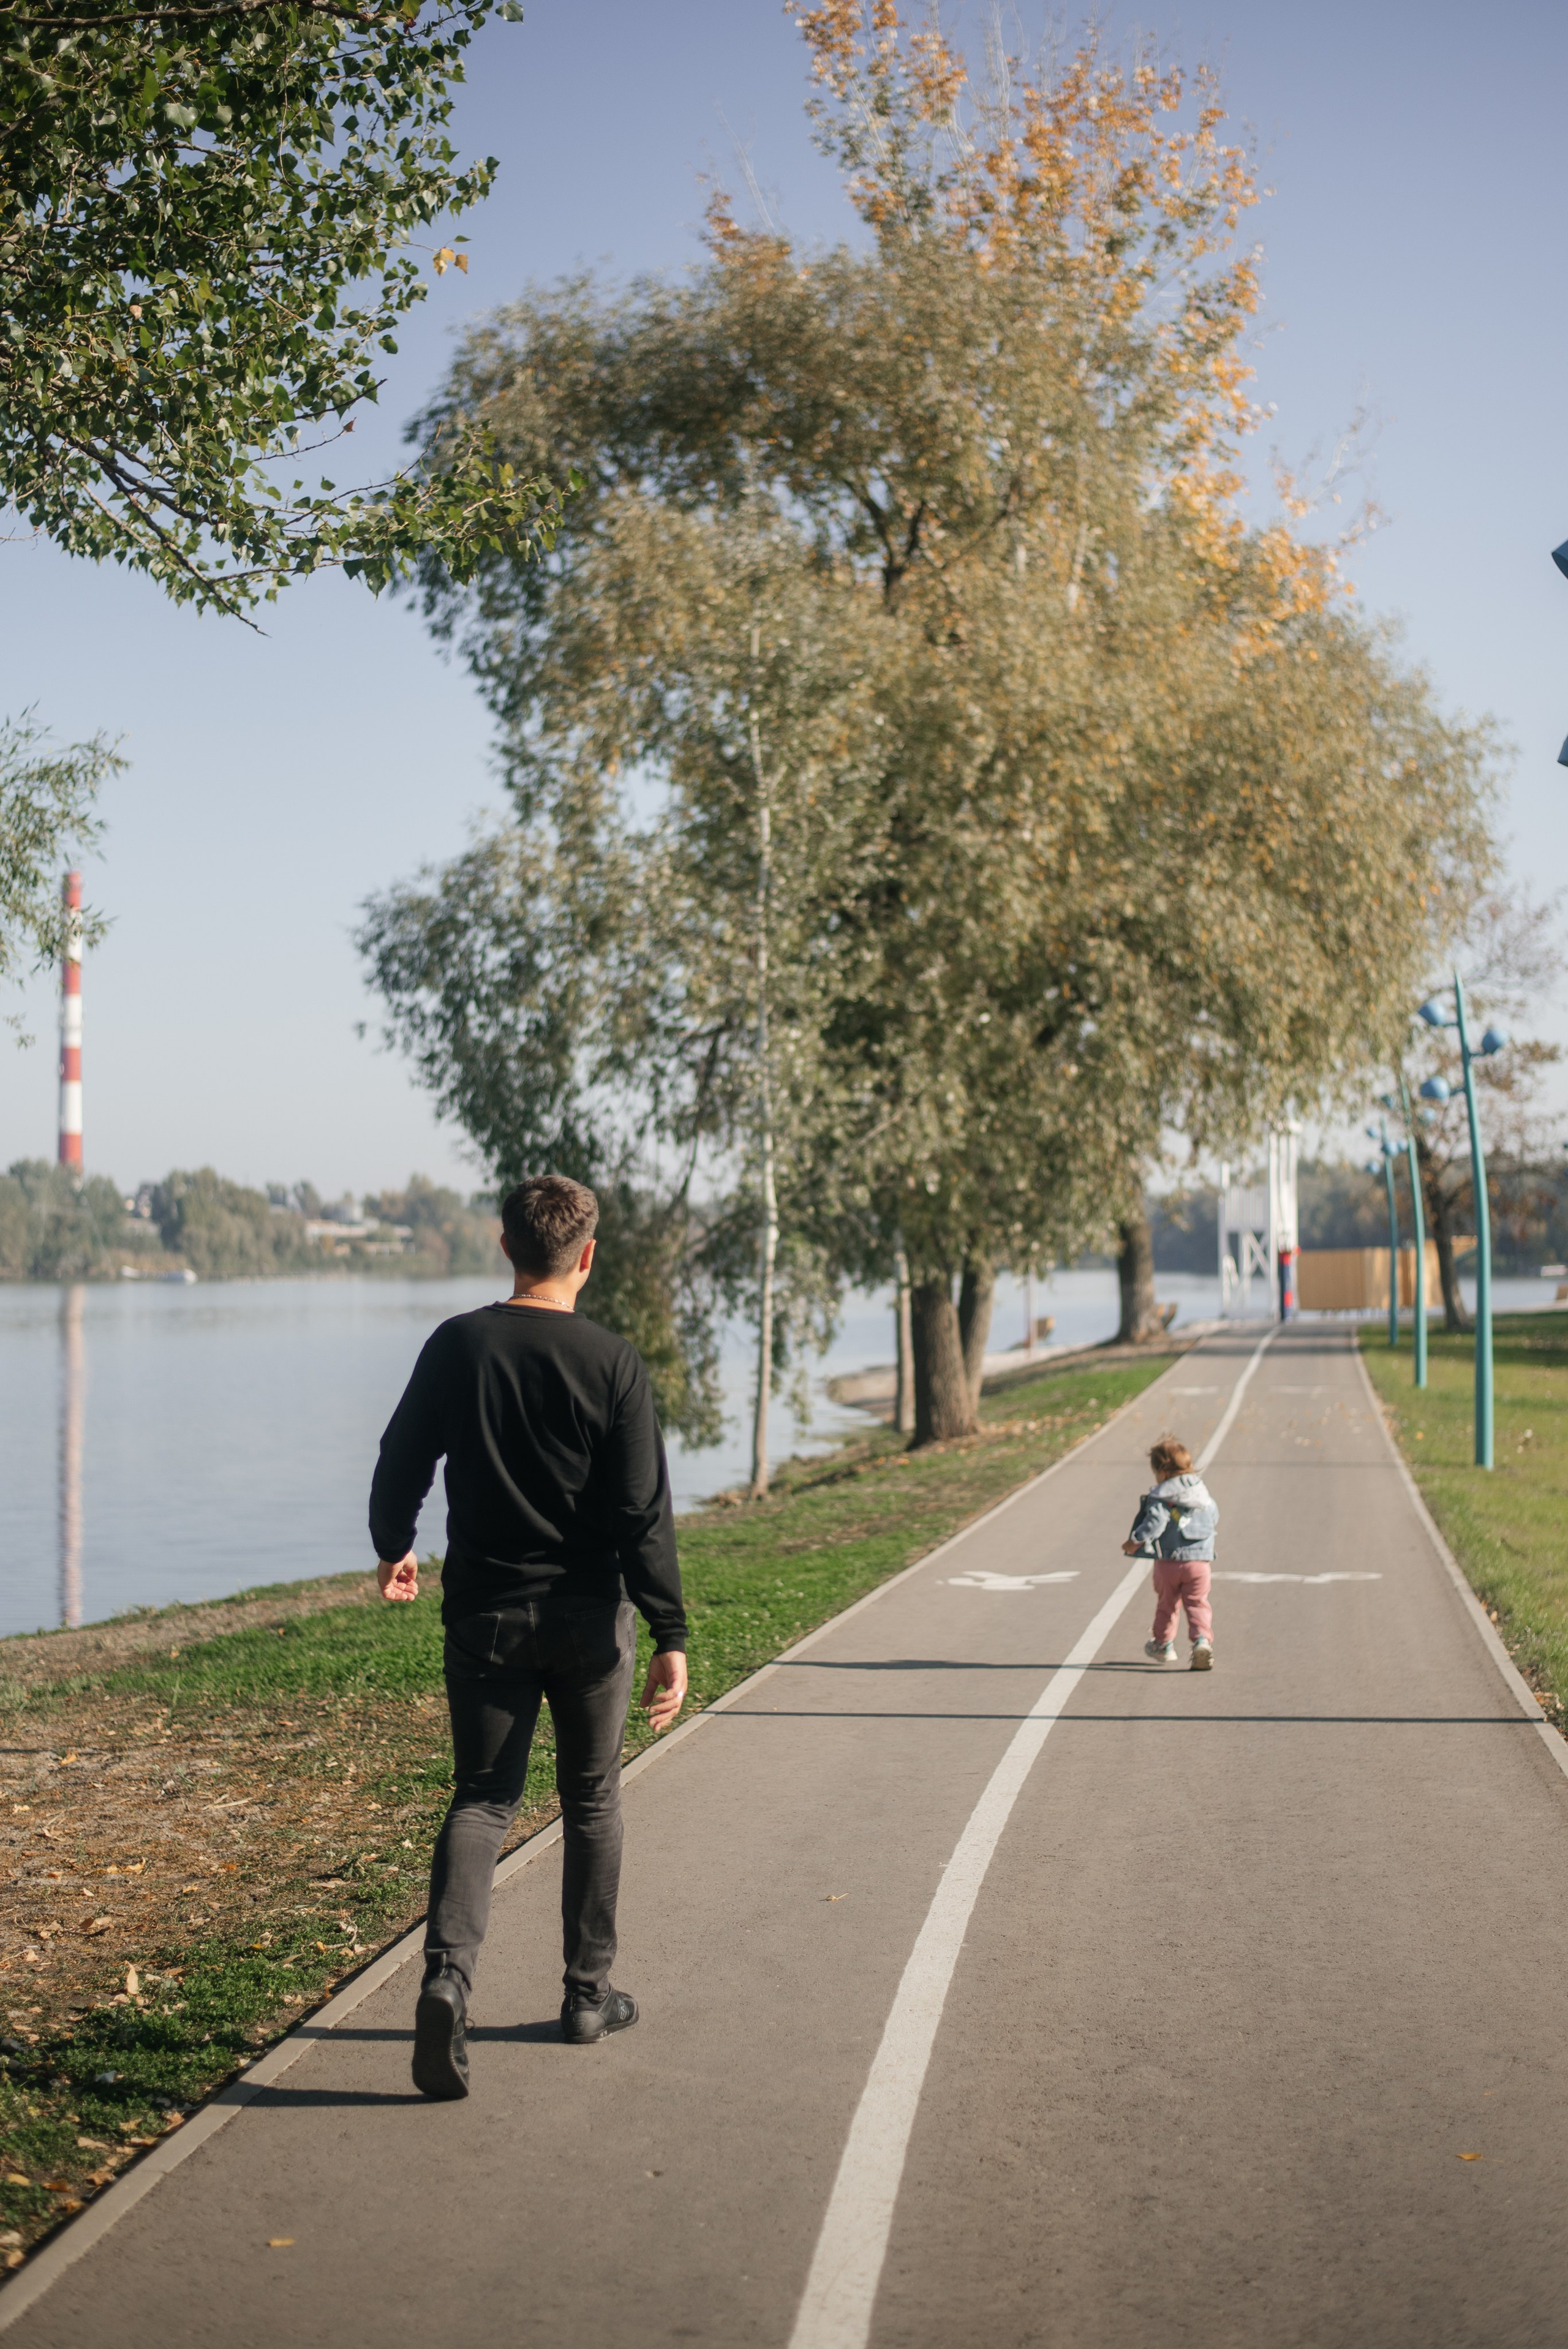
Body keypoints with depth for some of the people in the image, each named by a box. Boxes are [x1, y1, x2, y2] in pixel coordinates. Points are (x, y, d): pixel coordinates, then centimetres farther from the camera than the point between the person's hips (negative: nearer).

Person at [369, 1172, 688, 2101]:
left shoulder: (457, 1347, -4)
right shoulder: (613, 1363, -10)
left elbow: (402, 1462, 5)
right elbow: (645, 1513, -13)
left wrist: (393, 1547, 25)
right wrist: (671, 1636, -10)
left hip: (484, 1613, 1)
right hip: (589, 1615, -1)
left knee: (482, 1798, 6)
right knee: (592, 1803, 15)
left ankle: (449, 1972, -17)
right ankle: (590, 1992, 25)